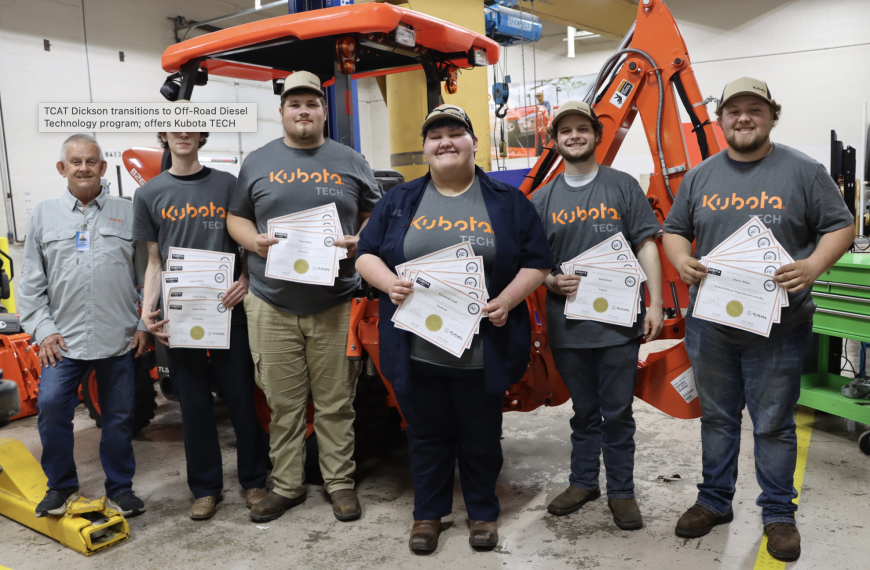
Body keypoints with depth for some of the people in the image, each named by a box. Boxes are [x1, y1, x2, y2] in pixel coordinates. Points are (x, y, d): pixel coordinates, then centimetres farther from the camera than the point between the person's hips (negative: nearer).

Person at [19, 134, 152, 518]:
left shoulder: (128, 213, 7)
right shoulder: (43, 215, 9)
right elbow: (31, 282, 7)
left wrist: (145, 324, 1)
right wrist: (42, 329, -2)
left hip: (119, 339, 0)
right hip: (62, 339, 1)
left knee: (119, 417, 7)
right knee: (51, 407, -8)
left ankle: (120, 489, 24)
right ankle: (61, 486, 14)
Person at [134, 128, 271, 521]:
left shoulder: (226, 184, 5)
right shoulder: (149, 194, 9)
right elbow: (154, 263, 10)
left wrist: (245, 280, -12)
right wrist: (148, 311, -3)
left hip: (229, 311, -1)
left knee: (242, 399, 5)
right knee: (194, 404, 9)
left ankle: (254, 480, 21)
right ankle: (205, 487, 22)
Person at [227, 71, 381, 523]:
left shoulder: (349, 161, 9)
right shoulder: (258, 162, 11)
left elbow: (376, 214, 13)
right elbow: (236, 216, 16)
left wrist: (360, 241, -7)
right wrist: (254, 241, -5)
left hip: (335, 305, -1)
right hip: (272, 306, 1)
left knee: (335, 403, 6)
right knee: (283, 404, 8)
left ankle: (340, 482, 21)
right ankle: (286, 485, 22)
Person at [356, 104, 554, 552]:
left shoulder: (507, 201, 4)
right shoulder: (399, 201, 8)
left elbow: (537, 262, 3)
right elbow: (366, 255, 7)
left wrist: (508, 299, -14)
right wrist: (388, 282, -13)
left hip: (484, 351, -1)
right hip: (416, 350, 1)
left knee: (481, 437, 14)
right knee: (427, 436, 15)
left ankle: (483, 512, 36)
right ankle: (428, 513, 34)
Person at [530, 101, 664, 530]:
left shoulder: (623, 186, 3)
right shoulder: (542, 200, 9)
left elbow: (646, 245, 0)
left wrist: (655, 303, -7)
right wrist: (551, 282, -10)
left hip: (618, 322, -2)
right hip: (567, 325, 2)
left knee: (617, 414, 6)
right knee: (584, 412, 15)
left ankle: (621, 491, 21)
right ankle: (582, 482, 31)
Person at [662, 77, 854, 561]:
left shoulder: (804, 171, -2)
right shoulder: (700, 176, 8)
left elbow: (840, 226, 0)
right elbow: (675, 231, 13)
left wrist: (814, 266, -19)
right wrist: (682, 261, -9)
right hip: (710, 323, 3)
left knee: (774, 425, 7)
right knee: (717, 418, 16)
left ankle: (779, 513, 25)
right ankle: (715, 501, 32)